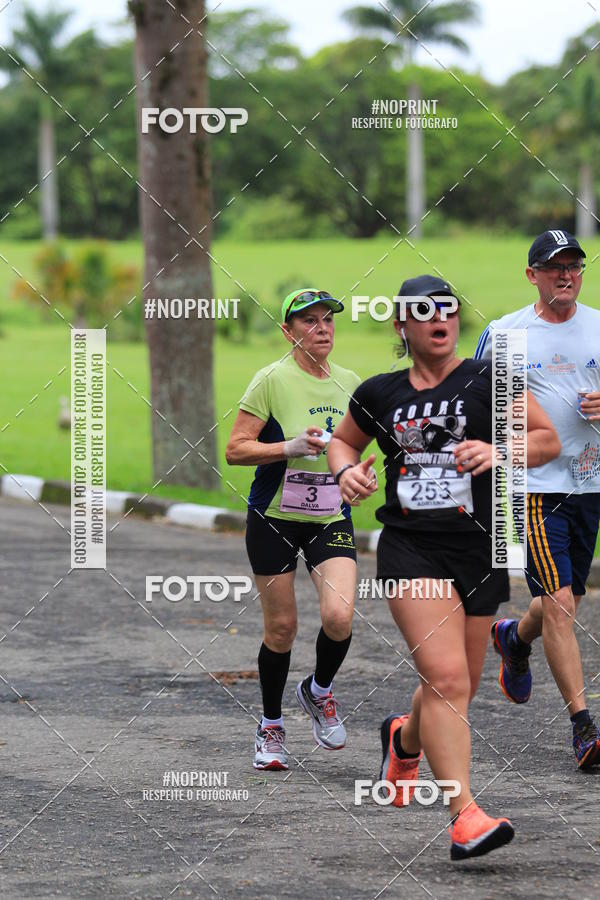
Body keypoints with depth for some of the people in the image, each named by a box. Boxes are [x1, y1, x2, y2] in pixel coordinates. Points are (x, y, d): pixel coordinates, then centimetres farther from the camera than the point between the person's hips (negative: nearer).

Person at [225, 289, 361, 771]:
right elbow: (235, 450, -12)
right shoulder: (273, 379, -10)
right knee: (281, 626, 2)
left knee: (339, 616, -16)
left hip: (331, 518, 3)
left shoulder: (349, 382, 6)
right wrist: (291, 447, -22)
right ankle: (271, 727, 23)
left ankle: (319, 691, 14)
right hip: (275, 518, -3)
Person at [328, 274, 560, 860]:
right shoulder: (379, 394, 8)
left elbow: (548, 440, 3)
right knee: (446, 678, -19)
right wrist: (347, 470, 3)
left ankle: (404, 738, 49)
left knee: (455, 688, 14)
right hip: (410, 549, -1)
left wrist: (498, 451, -15)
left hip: (479, 553, 1)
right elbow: (342, 439, 25)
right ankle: (465, 816, -22)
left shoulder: (487, 381, 2)